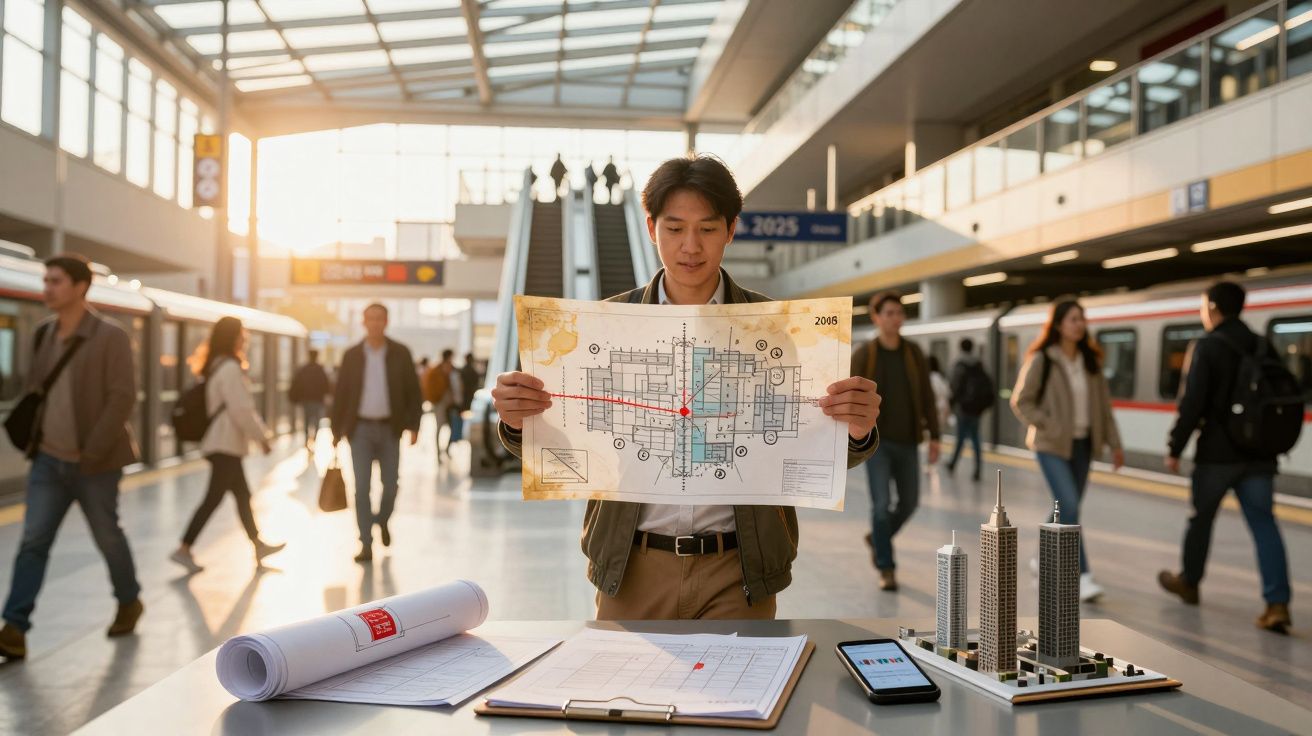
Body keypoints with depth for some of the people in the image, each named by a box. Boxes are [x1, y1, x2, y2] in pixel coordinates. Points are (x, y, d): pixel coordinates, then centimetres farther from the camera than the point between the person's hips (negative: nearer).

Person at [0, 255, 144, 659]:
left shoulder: (110, 336, -12)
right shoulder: (44, 333, 6)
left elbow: (123, 397, -16)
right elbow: (34, 387, 18)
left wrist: (91, 452, -19)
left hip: (94, 465, -5)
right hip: (48, 460, 5)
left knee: (107, 537, 9)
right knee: (33, 541, 0)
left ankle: (129, 602, 30)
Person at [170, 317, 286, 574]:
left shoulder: (217, 366, 14)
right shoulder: (230, 368, -16)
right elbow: (241, 410, -20)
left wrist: (259, 432, 17)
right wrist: (262, 437, -10)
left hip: (223, 442, 10)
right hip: (227, 444, -10)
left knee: (243, 496, 14)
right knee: (214, 497, -7)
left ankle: (258, 547, 21)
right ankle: (184, 549, -5)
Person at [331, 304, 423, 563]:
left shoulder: (401, 353, -3)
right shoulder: (352, 354, -1)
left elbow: (413, 391, -2)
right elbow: (341, 393, 3)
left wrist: (414, 426, -9)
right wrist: (336, 430, 2)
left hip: (389, 429, 0)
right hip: (360, 429, 0)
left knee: (390, 486, 5)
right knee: (362, 488, -6)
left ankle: (382, 520, 37)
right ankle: (366, 545, 1)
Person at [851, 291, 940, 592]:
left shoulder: (914, 353, 2)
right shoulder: (863, 355, -6)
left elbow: (927, 396, 4)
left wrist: (934, 436, 1)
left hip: (907, 442, 4)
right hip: (876, 441, -3)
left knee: (909, 502, 11)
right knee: (882, 504, -8)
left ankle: (877, 538, 38)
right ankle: (886, 568, 5)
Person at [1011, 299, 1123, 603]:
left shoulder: (1090, 361, 8)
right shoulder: (1042, 360, -9)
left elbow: (1103, 403, 10)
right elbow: (1020, 401, -8)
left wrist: (1114, 443, 7)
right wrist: (1049, 427, -15)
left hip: (1082, 444, 6)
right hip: (1053, 446, -6)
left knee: (1067, 509, 12)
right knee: (1070, 507, -14)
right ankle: (1082, 575, -11)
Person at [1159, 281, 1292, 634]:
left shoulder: (1208, 347, -9)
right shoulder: (1264, 347, 9)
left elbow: (1193, 404, -15)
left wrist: (1175, 448, -8)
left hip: (1217, 453, -4)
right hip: (1259, 455, 5)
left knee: (1201, 518, 13)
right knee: (1264, 523, 2)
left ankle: (1188, 581, 31)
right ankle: (1277, 604, -7)